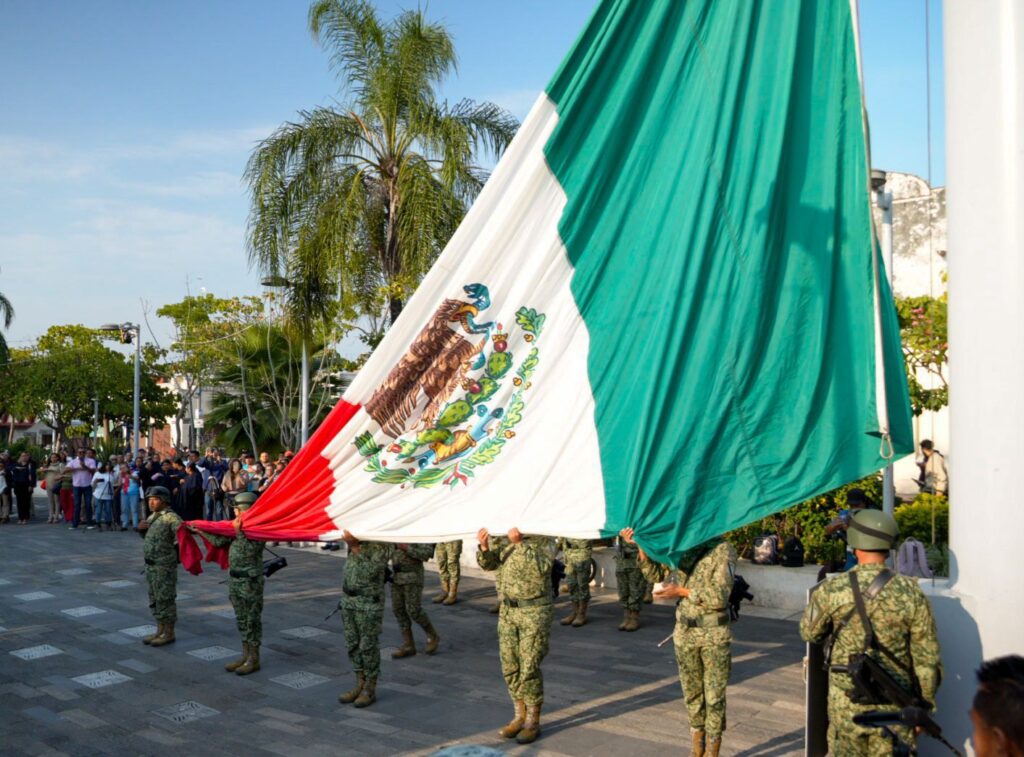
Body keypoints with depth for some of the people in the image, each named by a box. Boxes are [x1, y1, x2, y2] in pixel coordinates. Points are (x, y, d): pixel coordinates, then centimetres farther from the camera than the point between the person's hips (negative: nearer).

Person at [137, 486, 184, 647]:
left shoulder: (171, 517, -15)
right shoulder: (152, 517, 13)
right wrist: (141, 529, 5)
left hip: (165, 566, -9)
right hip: (151, 564, 9)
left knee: (165, 599, -2)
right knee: (154, 599, 17)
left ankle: (169, 633, 8)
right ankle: (160, 630, 28)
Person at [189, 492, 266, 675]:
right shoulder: (237, 527, 9)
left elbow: (251, 550, -25)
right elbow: (219, 541, 12)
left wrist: (239, 532, -24)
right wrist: (199, 530, 16)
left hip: (251, 580, -8)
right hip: (235, 579, 8)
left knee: (252, 620, 0)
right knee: (241, 620, 14)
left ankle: (254, 659, 8)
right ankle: (245, 656, 24)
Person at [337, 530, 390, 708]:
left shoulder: (381, 544, -14)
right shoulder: (355, 541, 9)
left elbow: (370, 572, -24)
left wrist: (354, 547, -24)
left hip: (369, 603, -7)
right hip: (348, 600, 7)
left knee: (368, 646, 1)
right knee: (352, 645, 12)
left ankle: (370, 689, 12)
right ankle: (360, 685, 24)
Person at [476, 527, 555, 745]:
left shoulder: (545, 539, -8)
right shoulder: (506, 538, 8)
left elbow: (542, 566, -25)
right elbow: (488, 564, 7)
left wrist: (520, 543, -32)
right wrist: (484, 547, -13)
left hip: (534, 612, -6)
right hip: (508, 610, 6)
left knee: (530, 668, -4)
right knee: (510, 666, 9)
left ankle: (533, 722, 9)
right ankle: (520, 716, 23)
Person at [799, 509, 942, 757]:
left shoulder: (830, 590, -11)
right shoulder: (911, 594, -10)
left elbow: (809, 633, 6)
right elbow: (927, 658, -6)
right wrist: (925, 704, 6)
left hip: (845, 702, 0)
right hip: (894, 706, 0)